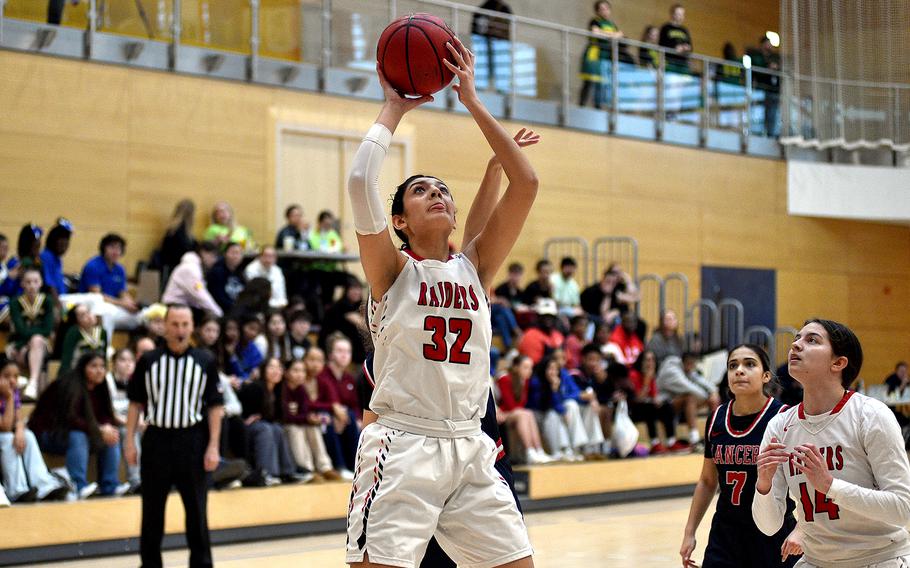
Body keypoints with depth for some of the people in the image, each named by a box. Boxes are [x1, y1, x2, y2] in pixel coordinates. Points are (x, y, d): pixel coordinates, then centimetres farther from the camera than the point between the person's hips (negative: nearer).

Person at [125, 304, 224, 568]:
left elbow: (215, 406, 1)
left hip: (192, 440, -1)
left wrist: (213, 446, -5)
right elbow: (136, 403, 7)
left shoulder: (205, 361, 1)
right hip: (156, 439, 1)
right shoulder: (148, 361, 3)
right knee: (152, 509, 7)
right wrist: (130, 442, 1)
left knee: (196, 508, 3)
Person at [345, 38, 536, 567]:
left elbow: (526, 183, 2)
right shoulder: (393, 271, 0)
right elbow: (360, 181, -16)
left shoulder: (475, 266, 11)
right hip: (403, 445, -5)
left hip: (469, 448, 5)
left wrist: (472, 99, 2)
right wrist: (394, 108, -2)